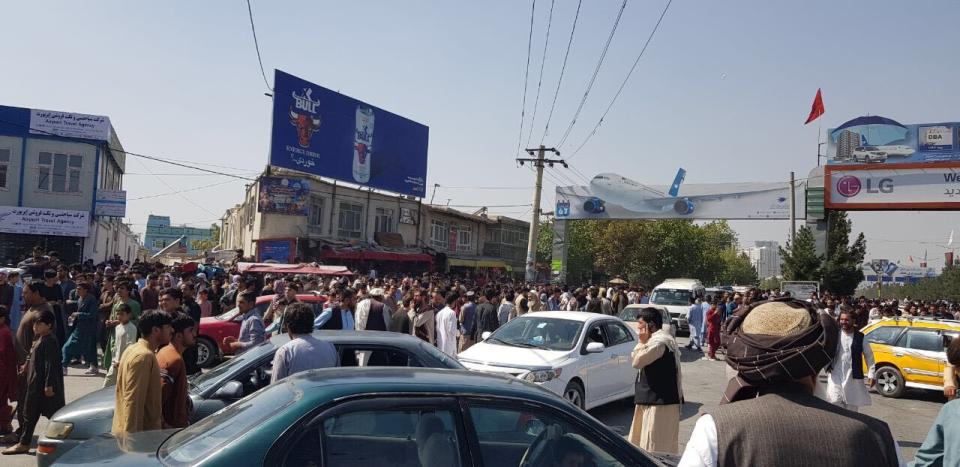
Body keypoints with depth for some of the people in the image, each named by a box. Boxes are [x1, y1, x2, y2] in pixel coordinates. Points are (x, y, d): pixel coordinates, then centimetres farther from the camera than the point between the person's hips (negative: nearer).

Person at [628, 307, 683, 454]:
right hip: (653, 398, 10)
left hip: (661, 401, -10)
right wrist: (644, 342, 2)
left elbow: (637, 361, -19)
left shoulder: (659, 342, -20)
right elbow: (634, 357, 15)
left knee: (656, 446, -5)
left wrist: (641, 342, -10)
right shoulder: (657, 338, 13)